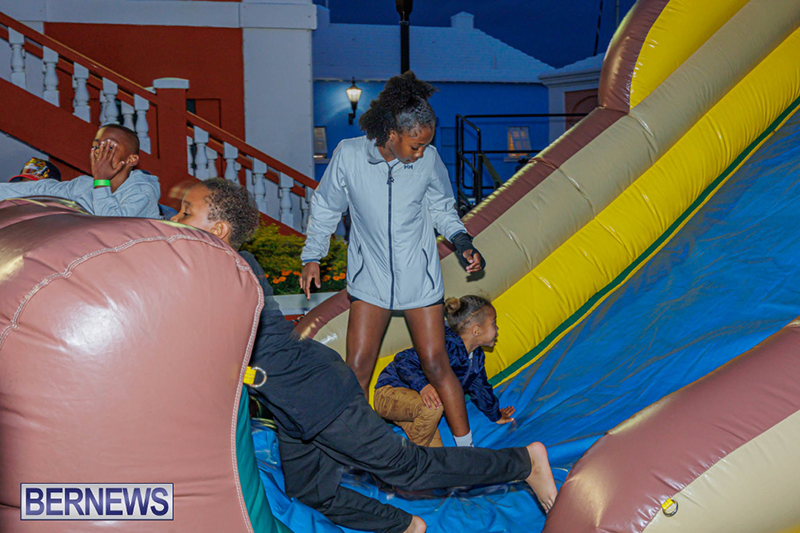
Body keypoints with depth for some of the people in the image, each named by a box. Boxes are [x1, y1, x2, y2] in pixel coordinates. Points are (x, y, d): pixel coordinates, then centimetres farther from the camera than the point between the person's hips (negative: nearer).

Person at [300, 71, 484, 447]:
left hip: (420, 279, 0)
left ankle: (465, 447, 19)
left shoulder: (428, 160, -10)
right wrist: (312, 256, 4)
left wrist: (461, 242, -6)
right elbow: (326, 207, 3)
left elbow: (442, 208, 8)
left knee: (435, 364, 4)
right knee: (357, 368, 2)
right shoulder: (349, 155, -13)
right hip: (370, 279, 0)